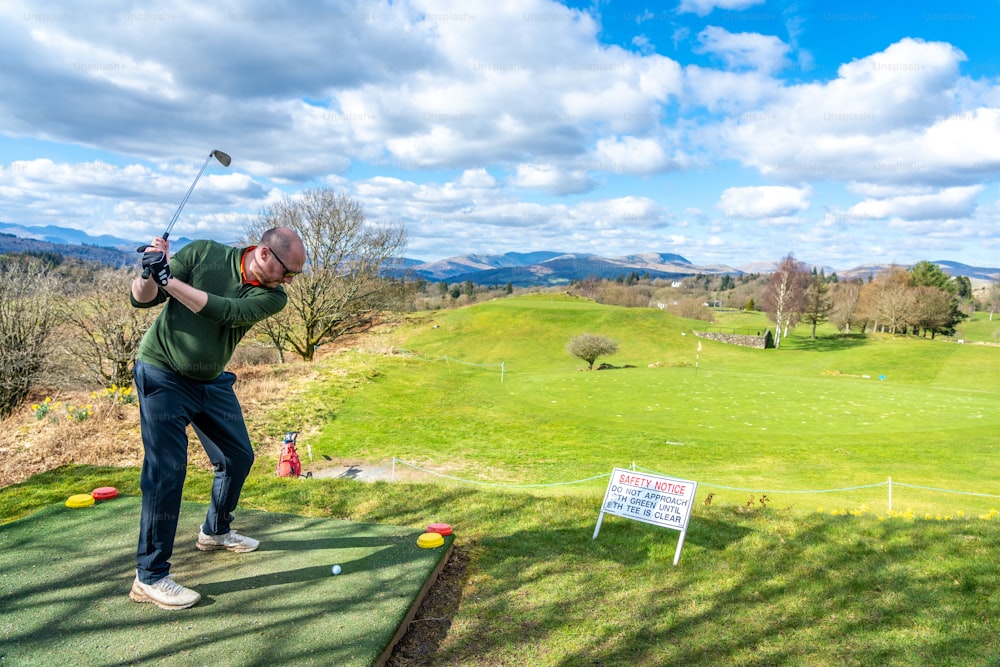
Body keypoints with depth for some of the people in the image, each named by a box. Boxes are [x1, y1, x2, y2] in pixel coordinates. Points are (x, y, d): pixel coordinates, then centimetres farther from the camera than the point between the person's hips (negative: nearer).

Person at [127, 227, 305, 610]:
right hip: (162, 374, -5)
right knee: (167, 471, -12)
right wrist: (150, 275, -35)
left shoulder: (273, 297, -11)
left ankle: (215, 532, 38)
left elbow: (224, 311, -28)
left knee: (238, 457, 13)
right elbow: (142, 299, -14)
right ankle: (149, 577, -2)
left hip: (212, 381, 5)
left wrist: (168, 280, -35)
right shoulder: (202, 253, -16)